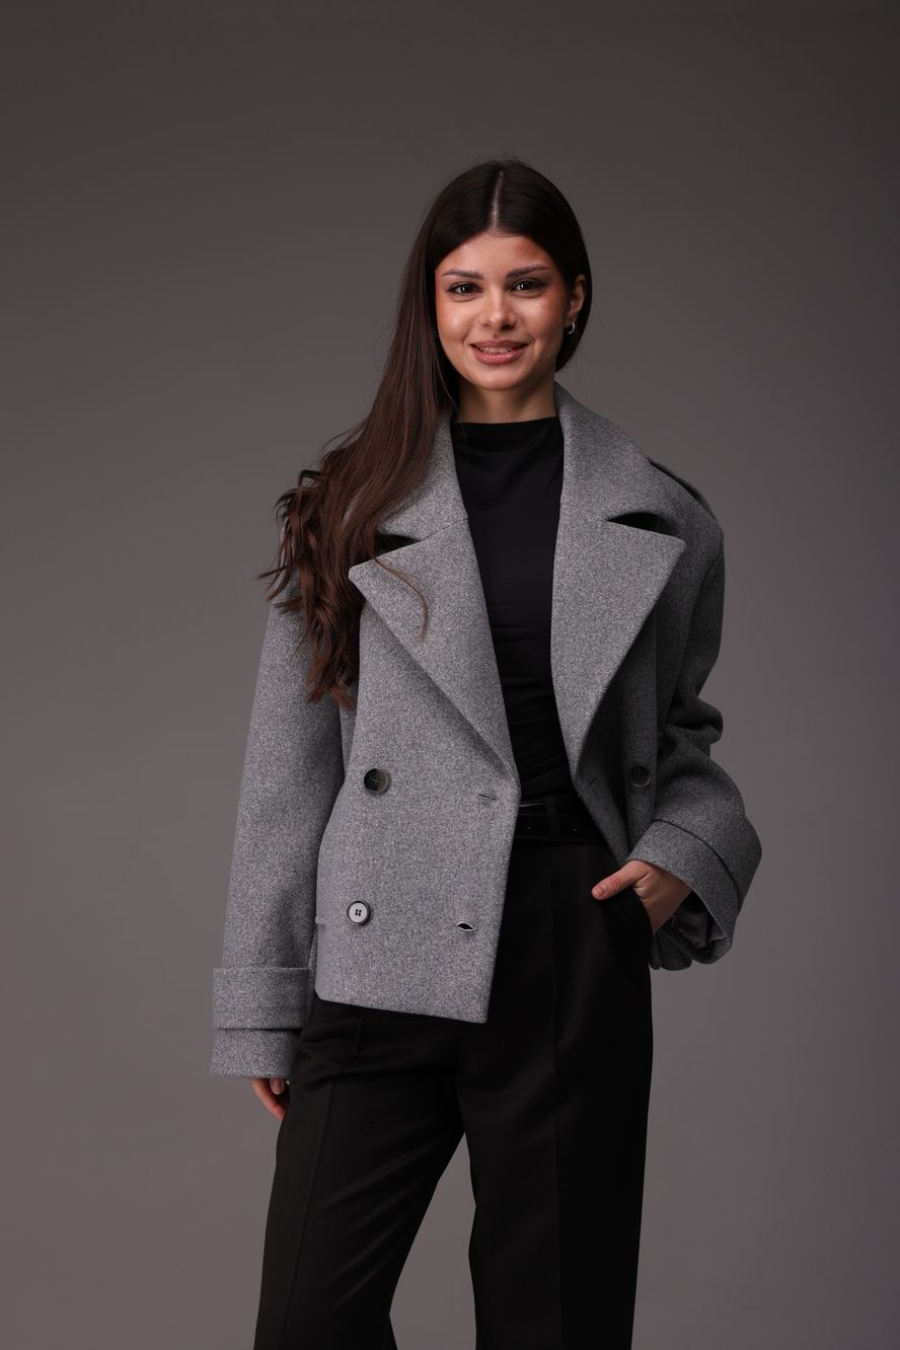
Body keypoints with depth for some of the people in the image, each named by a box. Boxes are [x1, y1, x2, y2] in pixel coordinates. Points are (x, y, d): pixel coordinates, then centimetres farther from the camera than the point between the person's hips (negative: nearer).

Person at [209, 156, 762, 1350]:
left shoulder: (661, 520, 7)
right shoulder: (350, 509, 4)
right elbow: (290, 770, 4)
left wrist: (685, 858, -4)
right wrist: (264, 1007, 3)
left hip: (577, 958, 1)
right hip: (383, 963, 0)